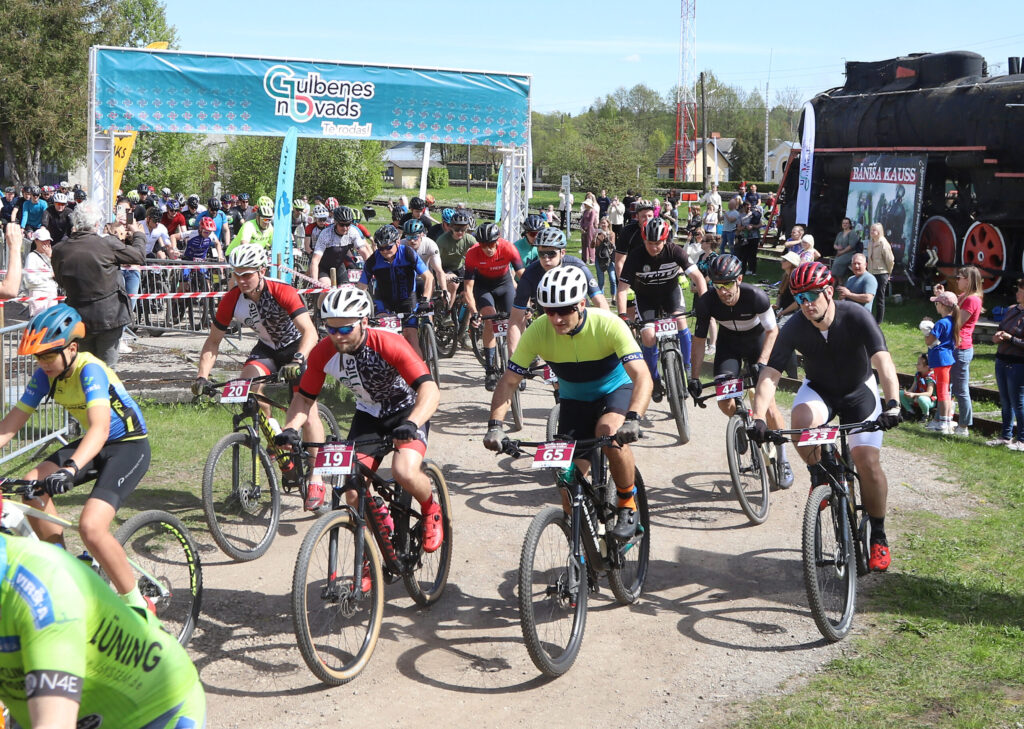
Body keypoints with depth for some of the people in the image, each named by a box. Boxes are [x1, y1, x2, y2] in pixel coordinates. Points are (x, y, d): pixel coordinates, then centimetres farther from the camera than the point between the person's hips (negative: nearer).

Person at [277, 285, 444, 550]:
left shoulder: (389, 345, -32)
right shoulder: (323, 353, -19)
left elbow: (430, 390, -40)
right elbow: (304, 398, -6)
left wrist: (411, 424, -58)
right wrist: (290, 429, -26)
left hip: (407, 411, -4)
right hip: (368, 415, 4)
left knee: (404, 472, -31)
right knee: (354, 494, -10)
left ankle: (431, 510, 4)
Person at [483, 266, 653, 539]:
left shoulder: (608, 325, -31)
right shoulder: (538, 331, -22)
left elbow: (642, 377, -37)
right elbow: (508, 381, -16)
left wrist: (632, 419, -54)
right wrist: (495, 426, -30)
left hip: (615, 390, -3)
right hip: (574, 401, 3)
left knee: (609, 431, -36)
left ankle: (628, 504, -11)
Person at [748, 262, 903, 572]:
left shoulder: (856, 317, -26)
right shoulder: (794, 328, -21)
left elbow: (883, 360, -37)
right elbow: (770, 374, -25)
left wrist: (892, 403, -53)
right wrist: (758, 418, -39)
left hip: (858, 391, -1)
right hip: (818, 389, 1)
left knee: (867, 461, -13)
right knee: (801, 420, -34)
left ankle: (878, 537, 7)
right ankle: (819, 476, -6)